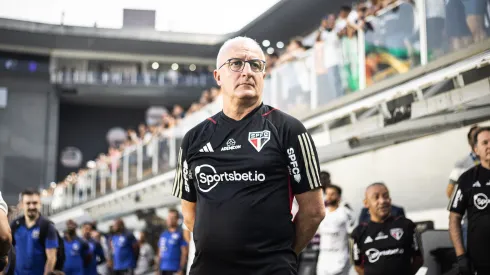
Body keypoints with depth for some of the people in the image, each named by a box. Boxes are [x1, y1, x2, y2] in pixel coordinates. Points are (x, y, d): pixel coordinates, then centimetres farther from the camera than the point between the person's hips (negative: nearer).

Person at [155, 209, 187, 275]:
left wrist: (181, 269, -14)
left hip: (175, 270, -6)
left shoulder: (180, 234, -4)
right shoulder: (163, 235, 14)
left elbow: (184, 253, -8)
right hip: (163, 269, 6)